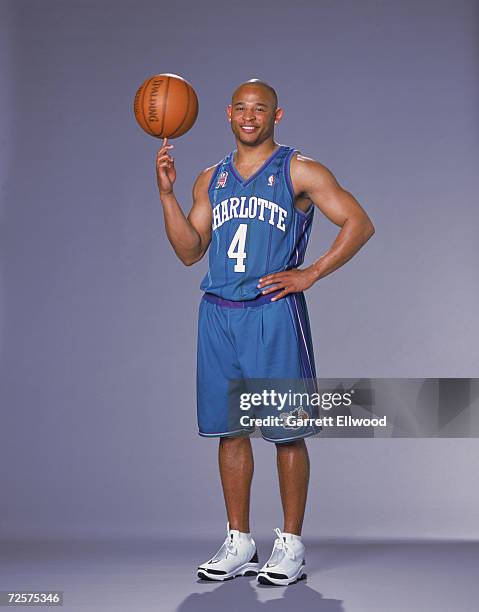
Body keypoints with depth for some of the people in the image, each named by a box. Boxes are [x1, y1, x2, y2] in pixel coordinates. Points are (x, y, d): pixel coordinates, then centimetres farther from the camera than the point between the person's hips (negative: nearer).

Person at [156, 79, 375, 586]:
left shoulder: (299, 172, 1)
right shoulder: (211, 179, 16)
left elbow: (359, 224, -3)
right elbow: (189, 251, 13)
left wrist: (310, 275, -9)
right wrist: (166, 193, 2)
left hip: (274, 312, -5)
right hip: (218, 315, 5)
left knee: (286, 432, -1)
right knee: (229, 429, 7)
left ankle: (291, 545, 8)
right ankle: (238, 544, 16)